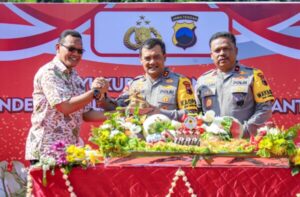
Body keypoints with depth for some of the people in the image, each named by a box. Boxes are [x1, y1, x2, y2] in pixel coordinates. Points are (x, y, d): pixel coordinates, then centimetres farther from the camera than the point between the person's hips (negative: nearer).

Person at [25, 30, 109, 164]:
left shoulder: (75, 77, 14)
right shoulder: (48, 72, -12)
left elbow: (86, 114, 14)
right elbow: (65, 107, -22)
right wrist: (95, 92, -14)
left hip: (71, 149, 8)